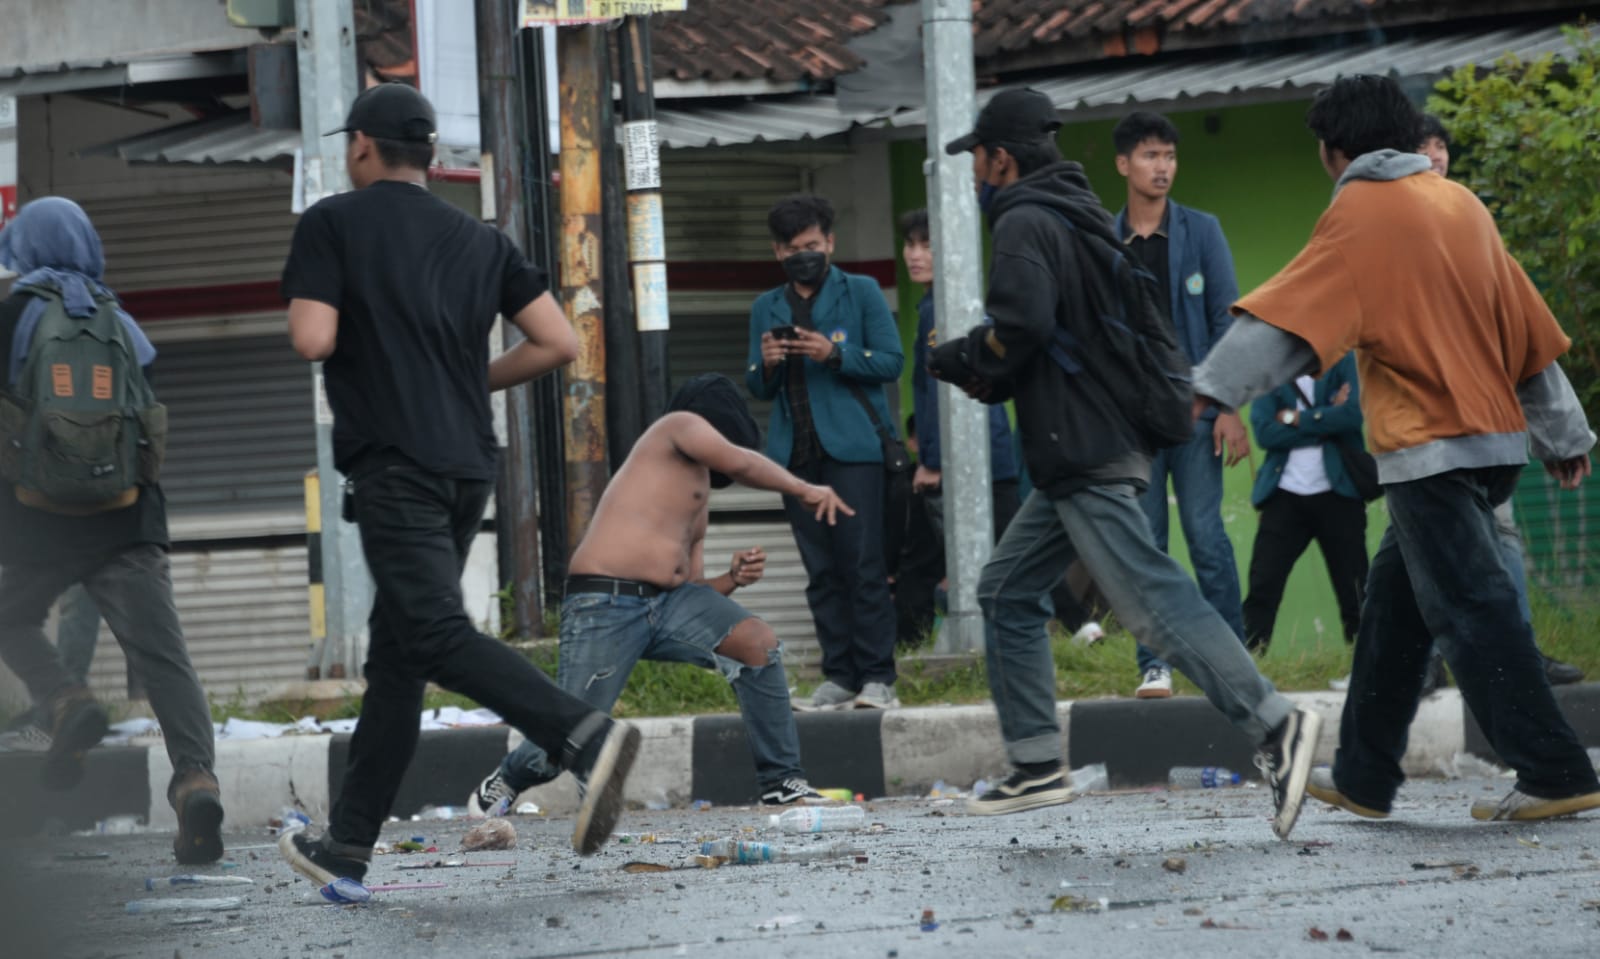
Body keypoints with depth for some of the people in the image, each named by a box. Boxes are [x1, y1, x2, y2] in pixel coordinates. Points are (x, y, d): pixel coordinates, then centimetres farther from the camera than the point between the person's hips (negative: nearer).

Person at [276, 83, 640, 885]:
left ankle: (584, 735, -37)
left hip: (394, 464, -7)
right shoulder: (479, 241, 15)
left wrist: (307, 310, 12)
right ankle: (348, 843, 15)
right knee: (395, 653, 12)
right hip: (469, 464, 7)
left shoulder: (333, 223, -1)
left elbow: (313, 340, -11)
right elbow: (558, 343, 7)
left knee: (438, 636, -16)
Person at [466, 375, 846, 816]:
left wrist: (732, 579, 6)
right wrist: (804, 490, 0)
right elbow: (739, 463, -10)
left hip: (670, 601, 8)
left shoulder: (699, 506, 30)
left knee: (759, 643, -16)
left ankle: (782, 782, -8)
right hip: (605, 604, -8)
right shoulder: (682, 426, 7)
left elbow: (693, 590, 25)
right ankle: (504, 782, 23)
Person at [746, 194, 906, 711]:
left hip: (852, 448, -4)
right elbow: (758, 389, 17)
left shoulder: (861, 293, 6)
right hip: (796, 453, 4)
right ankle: (839, 677, 5)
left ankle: (876, 677, -8)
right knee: (821, 571, 3)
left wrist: (834, 354, -15)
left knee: (863, 565, -8)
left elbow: (891, 361, -1)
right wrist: (765, 364, -6)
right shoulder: (766, 308, 17)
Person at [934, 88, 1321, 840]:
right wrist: (989, 376, 15)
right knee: (1008, 592, 15)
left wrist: (959, 358, -5)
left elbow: (1021, 327, -24)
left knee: (1152, 599, -16)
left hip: (1089, 459, -11)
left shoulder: (1026, 224, -10)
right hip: (1076, 459, 11)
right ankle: (1036, 768, 15)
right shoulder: (1080, 215, 21)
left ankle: (1275, 725, -24)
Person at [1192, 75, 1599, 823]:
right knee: (1393, 603, 15)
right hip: (1495, 439, 8)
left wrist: (1211, 388, -19)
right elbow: (1528, 327, 17)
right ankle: (1364, 775, 19)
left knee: (1471, 609, -10)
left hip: (1430, 446, -8)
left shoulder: (1363, 210, -7)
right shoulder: (1460, 203, 14)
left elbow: (1291, 313, -16)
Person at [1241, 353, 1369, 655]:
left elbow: (1353, 414, -13)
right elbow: (1265, 431, -6)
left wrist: (1295, 418, -8)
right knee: (1262, 587, -9)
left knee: (1354, 591, 1)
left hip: (1338, 493, -1)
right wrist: (1326, 421, -10)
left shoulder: (1344, 361, 3)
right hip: (1284, 495, 1)